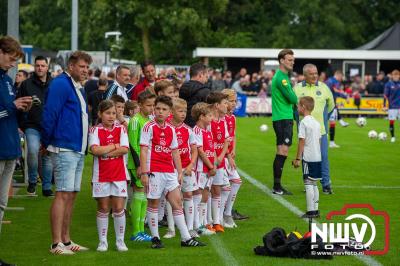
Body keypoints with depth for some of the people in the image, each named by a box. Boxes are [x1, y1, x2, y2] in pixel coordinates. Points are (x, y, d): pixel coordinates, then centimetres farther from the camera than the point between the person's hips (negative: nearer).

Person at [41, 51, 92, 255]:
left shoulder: (78, 88, 18)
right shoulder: (61, 84, -11)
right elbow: (50, 114, -16)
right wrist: (47, 141, -10)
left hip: (78, 150, 9)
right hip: (64, 148, -9)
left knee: (72, 194, 12)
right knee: (63, 194, -11)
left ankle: (66, 240, 18)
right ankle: (56, 244, -10)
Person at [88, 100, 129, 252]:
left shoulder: (121, 129, 4)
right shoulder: (95, 130, -1)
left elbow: (125, 149, -9)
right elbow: (94, 150, -17)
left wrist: (105, 152, -13)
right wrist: (114, 146, -10)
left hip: (119, 175, 1)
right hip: (101, 175, -1)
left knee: (119, 208, 1)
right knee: (103, 208, 4)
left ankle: (120, 241, 12)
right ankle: (102, 241, 12)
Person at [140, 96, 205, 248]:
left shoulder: (170, 130, 12)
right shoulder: (149, 127, -6)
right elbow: (143, 151, -10)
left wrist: (179, 172, 13)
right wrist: (144, 172, -16)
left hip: (169, 171, 6)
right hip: (154, 171, -6)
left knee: (177, 202, 5)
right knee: (153, 203, 2)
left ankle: (186, 238, 8)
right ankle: (155, 238, 10)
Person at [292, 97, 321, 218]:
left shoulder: (303, 122, -10)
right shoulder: (316, 123, 13)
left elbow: (302, 141, -13)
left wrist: (298, 158, -10)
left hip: (308, 158, -8)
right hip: (317, 157, 8)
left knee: (308, 184, -5)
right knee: (314, 184, 13)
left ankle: (310, 211, -7)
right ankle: (315, 210, 13)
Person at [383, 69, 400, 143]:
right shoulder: (389, 84, -1)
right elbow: (385, 95, -2)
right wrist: (384, 105, -8)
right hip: (392, 107, -1)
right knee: (391, 122, 0)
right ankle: (393, 137, 13)